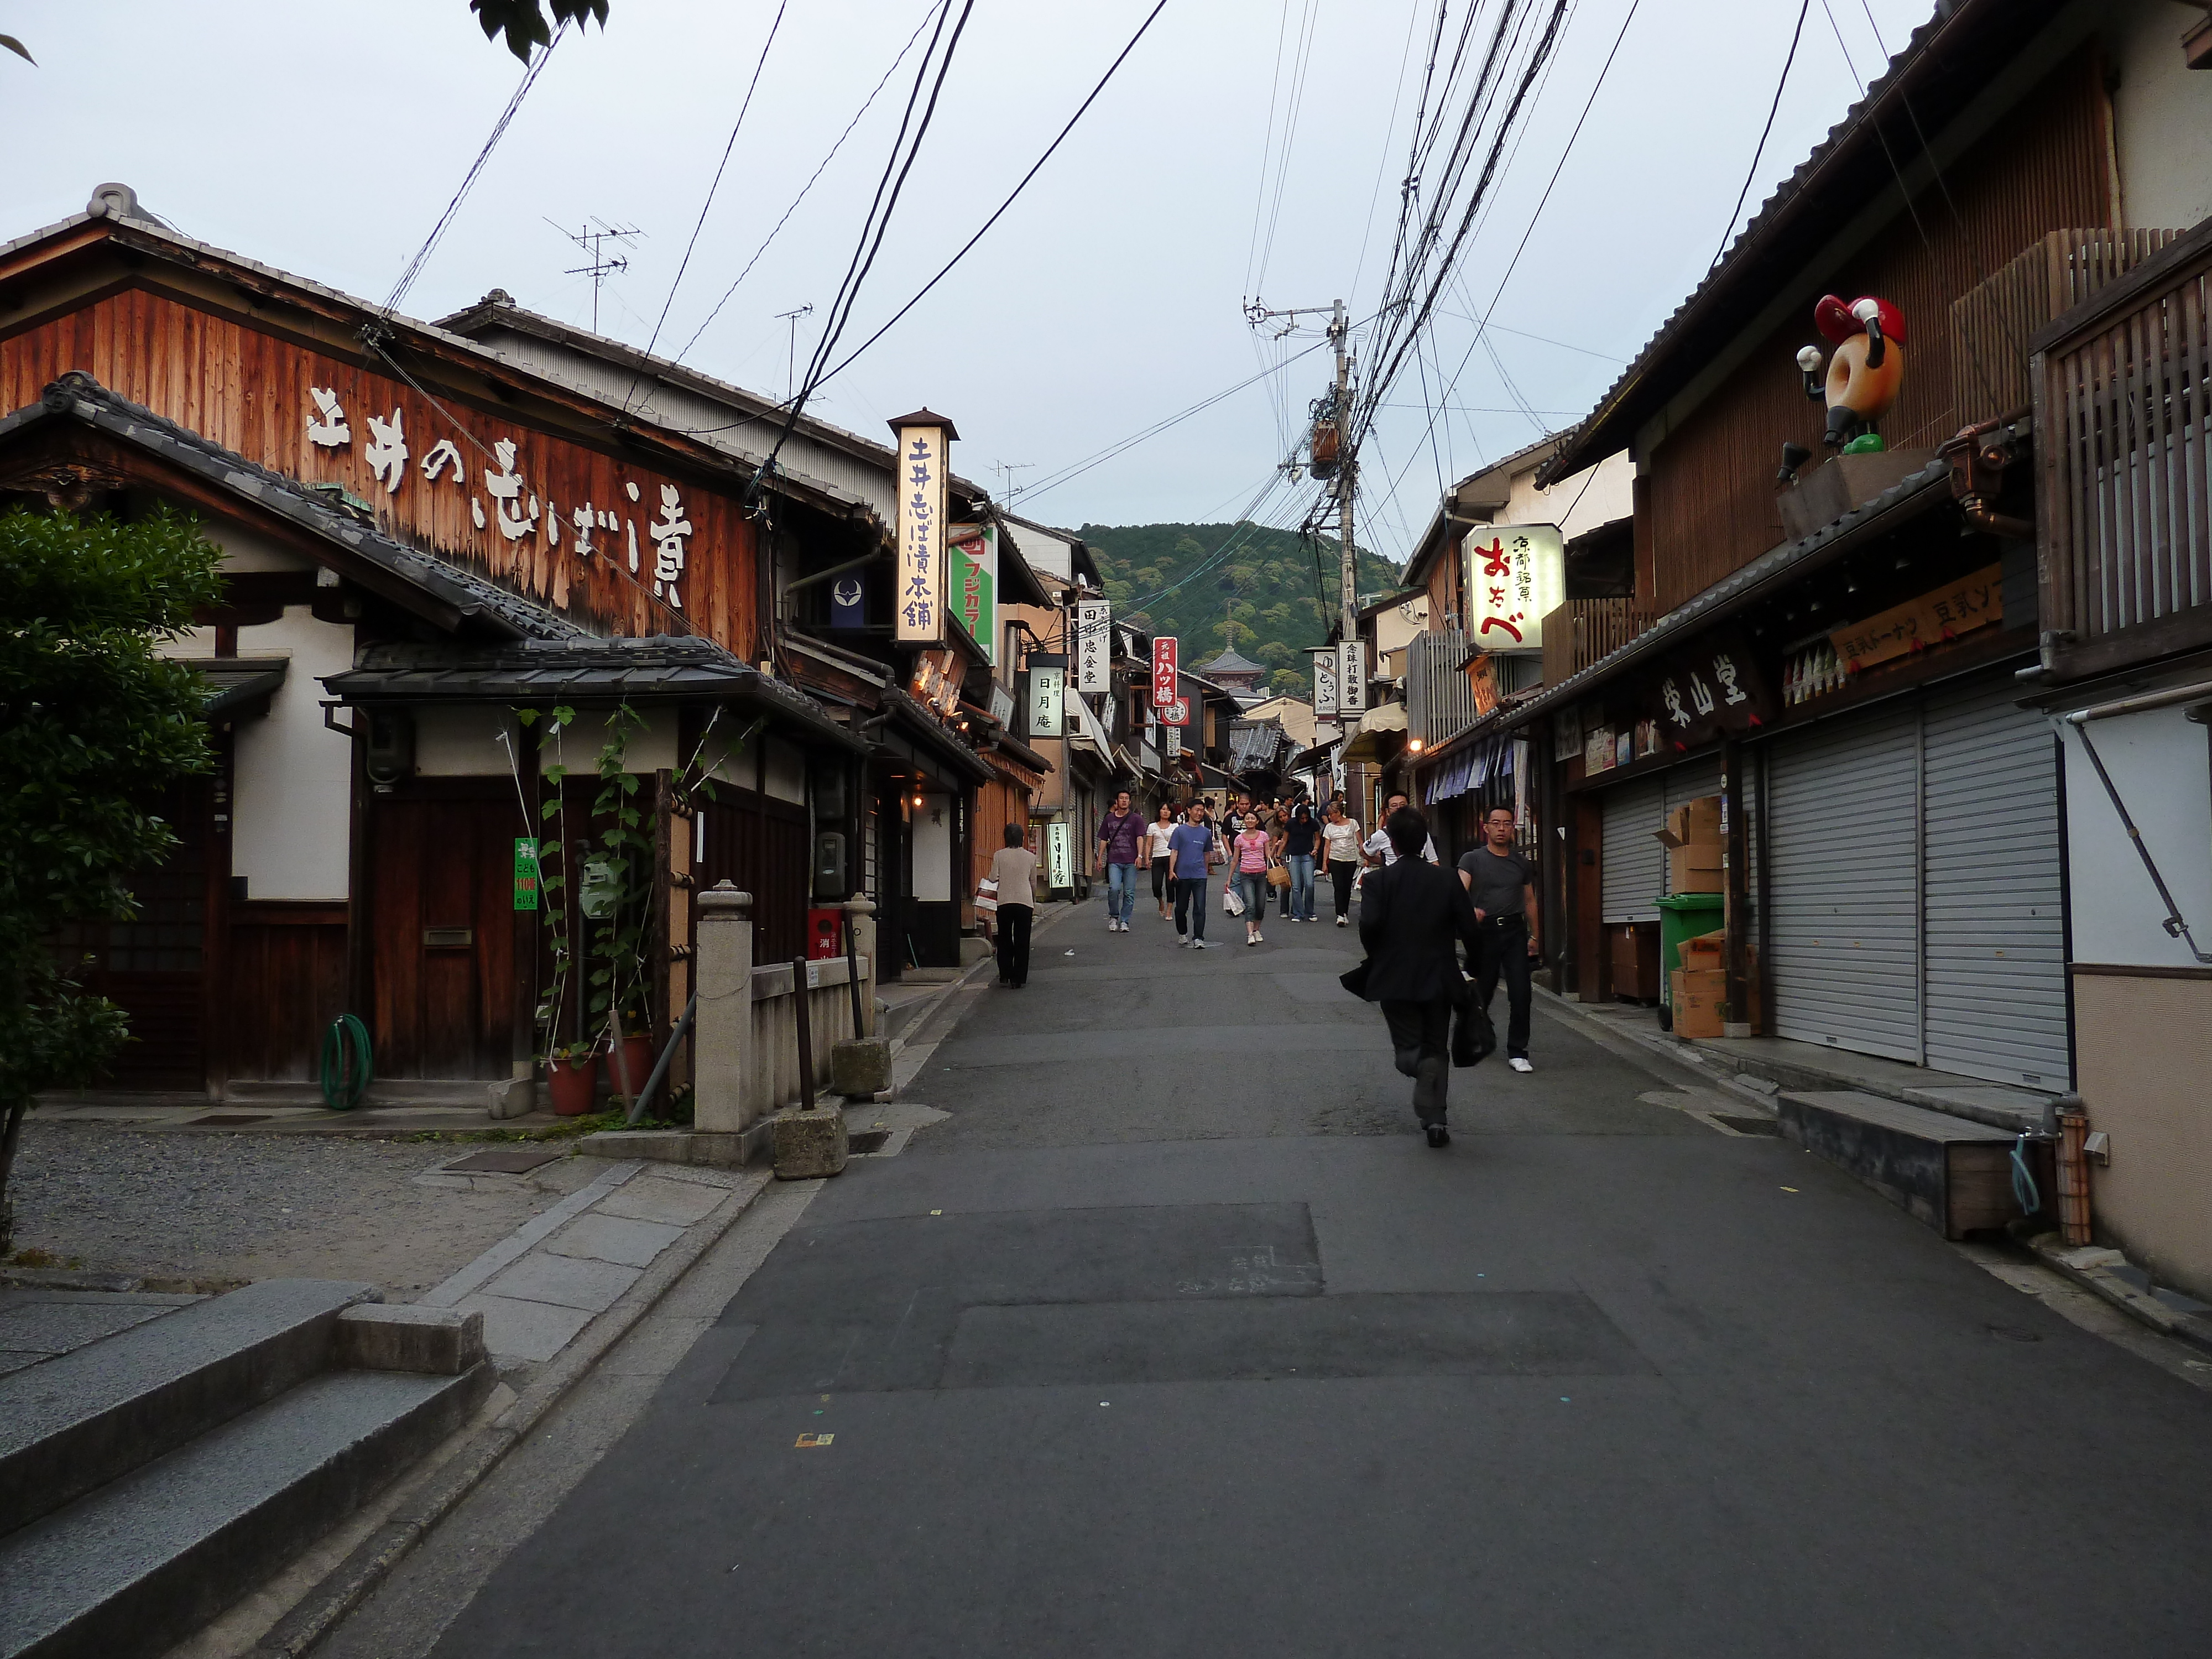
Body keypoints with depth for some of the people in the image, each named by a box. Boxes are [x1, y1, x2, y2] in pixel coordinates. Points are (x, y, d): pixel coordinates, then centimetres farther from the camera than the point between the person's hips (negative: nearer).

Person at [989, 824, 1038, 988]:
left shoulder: (999, 856, -2)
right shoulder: (1030, 857, 2)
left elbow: (993, 878, -4)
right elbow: (1034, 882, 8)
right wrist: (1034, 902, 21)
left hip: (1005, 902, 0)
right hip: (1025, 901, 0)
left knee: (1005, 940, 15)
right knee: (1022, 942, 6)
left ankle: (1005, 976, 15)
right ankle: (1018, 979, 5)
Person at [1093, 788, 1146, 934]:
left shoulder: (1136, 819, 5)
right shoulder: (1109, 819, 13)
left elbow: (1140, 838, -5)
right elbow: (1103, 840, 18)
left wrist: (1140, 855, -19)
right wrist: (1099, 858, 11)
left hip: (1131, 862, -1)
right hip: (1114, 861, 1)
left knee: (1129, 893, 0)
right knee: (1114, 888, -15)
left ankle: (1124, 921, 10)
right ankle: (1113, 917, 6)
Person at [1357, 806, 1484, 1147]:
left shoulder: (1379, 880, -7)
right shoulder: (1446, 879, -2)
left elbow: (1369, 924, -21)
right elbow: (1470, 930, -5)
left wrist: (1376, 956, -2)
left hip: (1394, 979, -1)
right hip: (1438, 978, 2)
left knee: (1408, 1046, 9)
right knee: (1436, 1049, 14)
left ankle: (1413, 1058, -26)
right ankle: (1434, 1119, 8)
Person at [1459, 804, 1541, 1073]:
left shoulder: (1521, 864, 13)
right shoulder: (1473, 860, 1)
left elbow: (1530, 901, 20)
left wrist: (1534, 936, 16)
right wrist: (1470, 911, -35)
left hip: (1515, 931, 2)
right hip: (1485, 930, -2)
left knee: (1520, 993, -7)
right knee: (1483, 991, 8)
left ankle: (1517, 1052, 0)